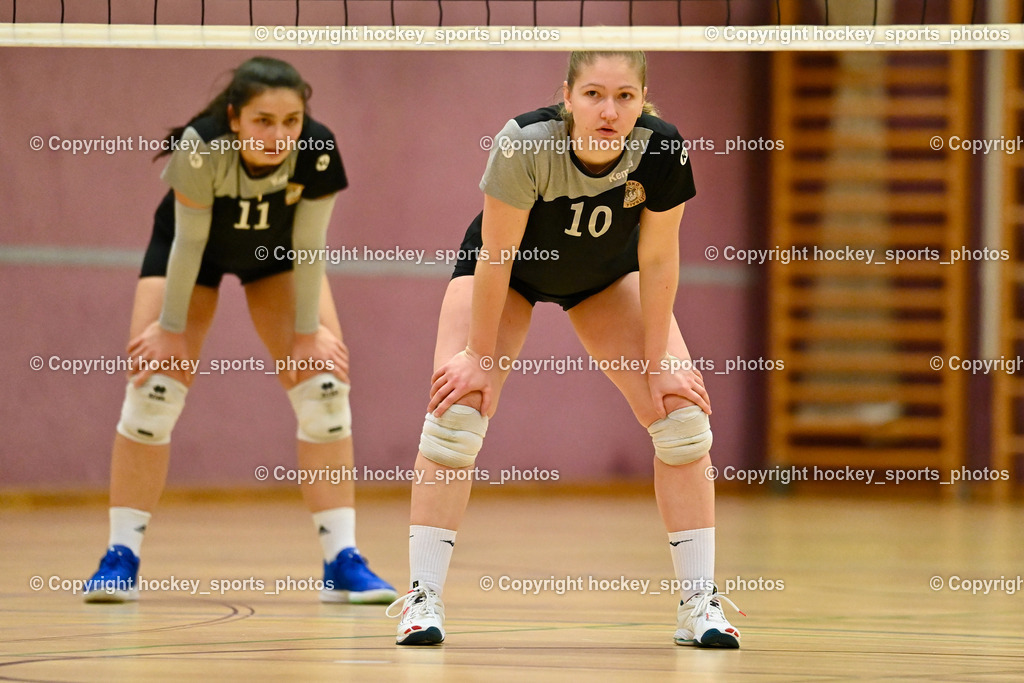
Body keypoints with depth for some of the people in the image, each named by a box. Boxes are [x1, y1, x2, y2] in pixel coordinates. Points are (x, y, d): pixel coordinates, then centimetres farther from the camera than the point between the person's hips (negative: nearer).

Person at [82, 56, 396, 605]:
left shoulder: (318, 152, -34)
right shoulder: (202, 146, -39)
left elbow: (308, 246, -22)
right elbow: (189, 241, -28)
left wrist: (306, 333, -16)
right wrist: (171, 329, -19)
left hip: (276, 251, 2)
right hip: (194, 249, -1)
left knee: (323, 384, -9)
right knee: (155, 385, -10)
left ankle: (342, 561, -5)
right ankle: (121, 558, 0)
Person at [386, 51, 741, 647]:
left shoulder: (662, 152, -31)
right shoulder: (526, 144, -38)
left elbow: (657, 260, -18)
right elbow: (496, 257, -27)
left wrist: (660, 361, -13)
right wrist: (480, 355, -18)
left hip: (605, 275, 2)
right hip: (512, 270, -2)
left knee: (683, 413, -8)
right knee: (456, 407, -17)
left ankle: (700, 603, 0)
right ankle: (424, 597, -9)